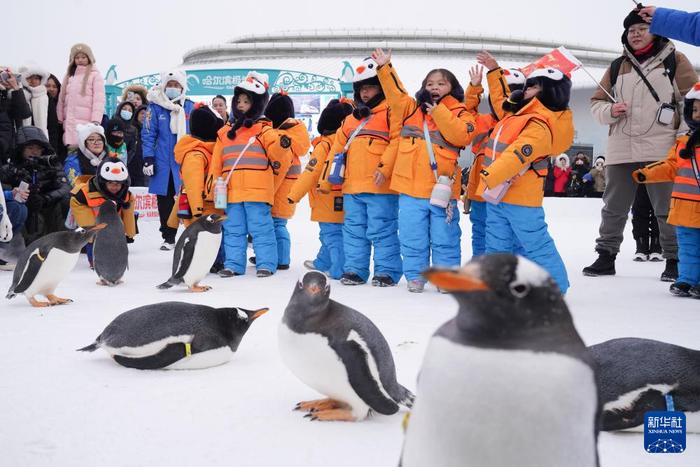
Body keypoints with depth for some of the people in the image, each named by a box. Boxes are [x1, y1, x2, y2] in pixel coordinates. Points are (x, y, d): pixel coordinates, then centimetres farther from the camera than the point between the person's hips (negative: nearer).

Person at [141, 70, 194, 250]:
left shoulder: (190, 107, 4)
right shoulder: (155, 107, 0)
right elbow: (148, 135, 0)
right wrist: (148, 159, -6)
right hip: (163, 163, 0)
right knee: (165, 200, 6)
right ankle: (168, 237, 17)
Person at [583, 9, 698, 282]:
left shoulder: (673, 60, 6)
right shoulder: (617, 67, 14)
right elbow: (596, 103, 15)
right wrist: (610, 111, -6)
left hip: (662, 150, -3)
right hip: (621, 150, 3)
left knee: (668, 210, 1)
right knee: (613, 208, 9)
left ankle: (674, 260, 11)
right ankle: (606, 256, 19)